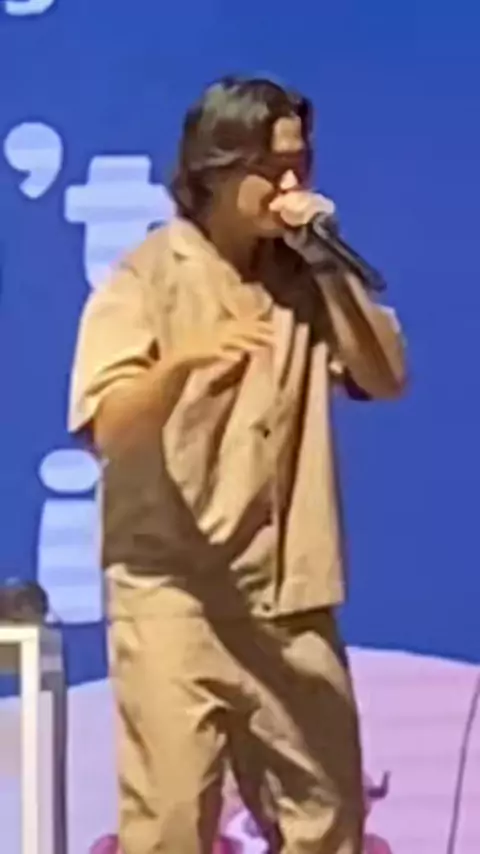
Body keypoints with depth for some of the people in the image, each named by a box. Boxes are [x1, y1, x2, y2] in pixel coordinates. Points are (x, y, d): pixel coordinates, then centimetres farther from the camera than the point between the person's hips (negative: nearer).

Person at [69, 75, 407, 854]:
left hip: (290, 596, 5)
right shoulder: (150, 275, -6)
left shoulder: (301, 276, 9)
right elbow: (108, 429, -16)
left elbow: (386, 377, 3)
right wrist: (184, 361, -35)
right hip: (174, 593, -5)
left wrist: (331, 264, -5)